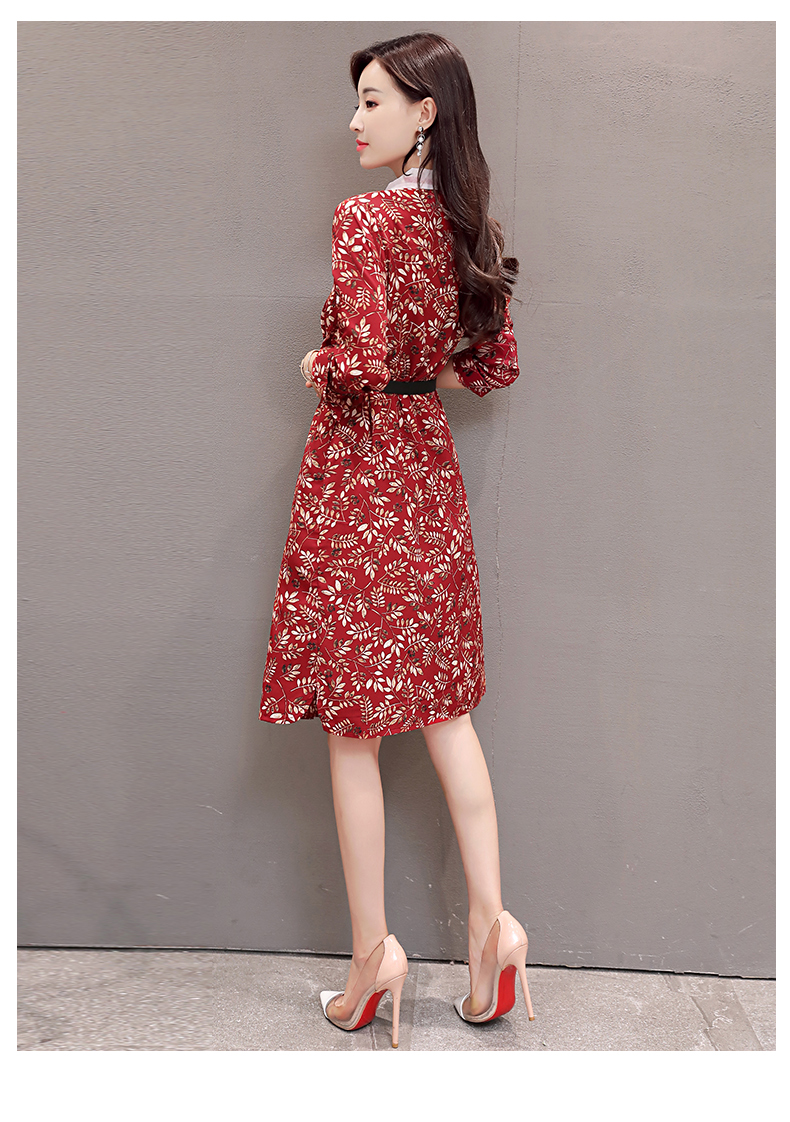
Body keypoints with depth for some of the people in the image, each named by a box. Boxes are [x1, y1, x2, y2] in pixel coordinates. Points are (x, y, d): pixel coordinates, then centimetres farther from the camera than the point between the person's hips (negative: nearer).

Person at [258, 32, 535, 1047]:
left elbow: (363, 364, -24)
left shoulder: (363, 217, -14)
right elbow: (496, 366, 13)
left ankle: (373, 950, 13)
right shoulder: (465, 225, 8)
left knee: (354, 725, 2)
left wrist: (317, 368, -4)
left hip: (356, 471, -7)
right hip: (429, 463, 8)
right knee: (444, 706, 14)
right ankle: (490, 919, 16)